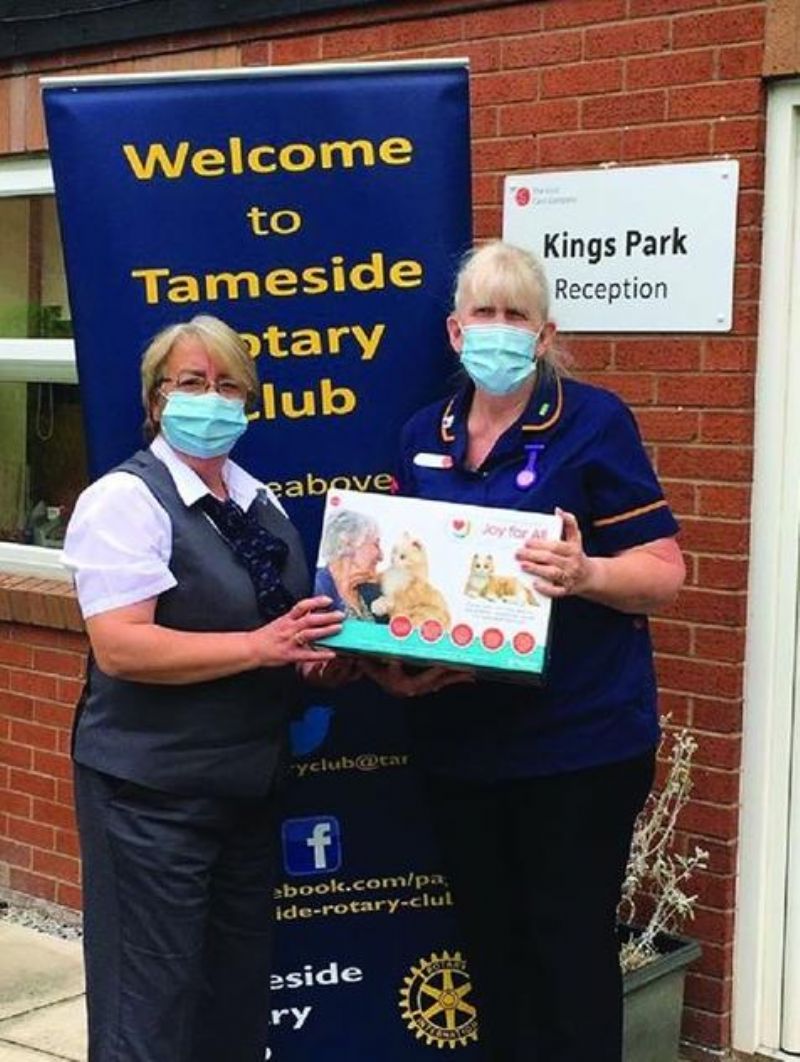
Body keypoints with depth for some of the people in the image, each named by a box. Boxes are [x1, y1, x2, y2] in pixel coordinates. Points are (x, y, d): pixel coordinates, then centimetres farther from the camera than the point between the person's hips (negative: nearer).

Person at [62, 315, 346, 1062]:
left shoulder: (259, 502, 10)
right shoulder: (125, 498, -13)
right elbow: (119, 646, -24)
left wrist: (314, 646, -1)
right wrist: (259, 646, -28)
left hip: (249, 786, 8)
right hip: (152, 792, -8)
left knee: (241, 998, 18)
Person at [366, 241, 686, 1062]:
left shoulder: (594, 422, -7)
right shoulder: (424, 436, 9)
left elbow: (664, 572, -9)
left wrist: (584, 574, -29)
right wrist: (391, 656, -2)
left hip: (579, 739, -5)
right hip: (459, 738, 5)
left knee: (571, 947, 2)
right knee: (490, 942, 15)